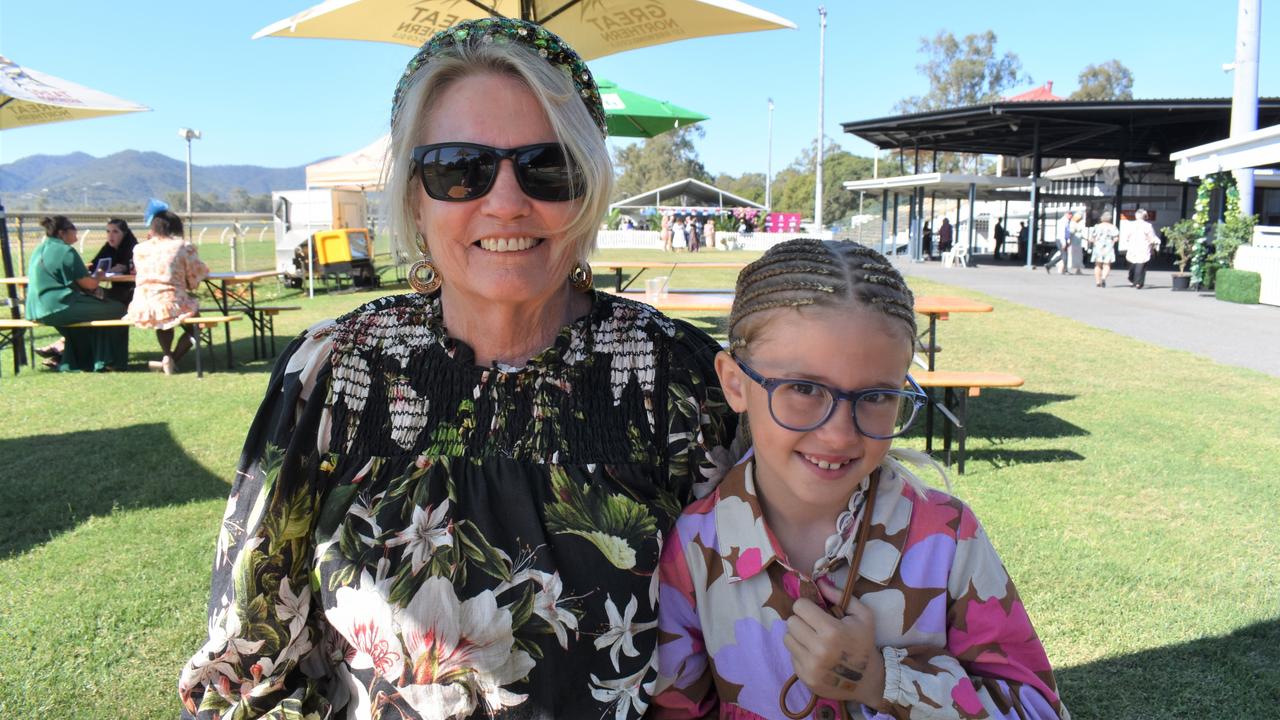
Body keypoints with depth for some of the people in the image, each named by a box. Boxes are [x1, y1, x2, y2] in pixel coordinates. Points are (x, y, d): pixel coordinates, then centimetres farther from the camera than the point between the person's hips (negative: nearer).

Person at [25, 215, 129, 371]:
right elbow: (88, 284, -11)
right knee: (117, 310, -2)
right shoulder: (66, 251, -12)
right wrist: (98, 277, 10)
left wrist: (84, 271, 16)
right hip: (58, 307, -9)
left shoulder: (39, 250, 15)